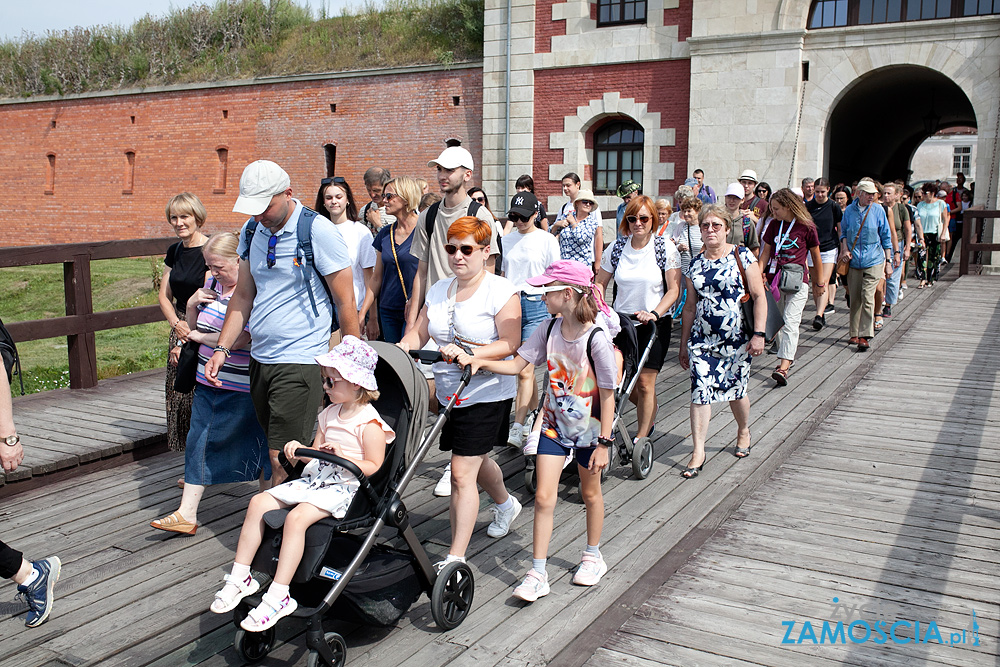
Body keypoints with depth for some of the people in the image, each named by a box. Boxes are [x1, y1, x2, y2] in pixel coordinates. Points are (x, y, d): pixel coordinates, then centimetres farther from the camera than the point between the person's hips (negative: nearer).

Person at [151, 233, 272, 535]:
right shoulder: (211, 285, 8)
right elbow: (194, 327, 21)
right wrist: (191, 305, -1)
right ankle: (187, 514, 15)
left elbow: (239, 340, -27)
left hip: (243, 388, -8)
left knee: (258, 444, 7)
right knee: (199, 443, 8)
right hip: (207, 382, 8)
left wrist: (200, 336, -12)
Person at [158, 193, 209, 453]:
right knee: (177, 395, 4)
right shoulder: (174, 252, 12)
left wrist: (185, 342, -12)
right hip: (181, 328, 7)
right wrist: (177, 324, -5)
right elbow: (164, 296, 15)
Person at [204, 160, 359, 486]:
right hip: (259, 359, 7)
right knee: (276, 454, 13)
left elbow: (345, 303, -7)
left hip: (301, 362, -6)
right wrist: (222, 348, 9)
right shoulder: (251, 230, 9)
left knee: (282, 459, -9)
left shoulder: (318, 231, -10)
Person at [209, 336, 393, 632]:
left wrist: (343, 456, -22)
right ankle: (240, 578, -2)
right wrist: (299, 449, 3)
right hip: (314, 479, 9)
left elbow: (373, 466, -12)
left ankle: (278, 596, -28)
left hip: (345, 488, -9)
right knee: (259, 502, -7)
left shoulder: (369, 422, -8)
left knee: (297, 517, -32)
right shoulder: (330, 414, 17)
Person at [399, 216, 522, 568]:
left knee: (462, 472, -10)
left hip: (486, 393, -7)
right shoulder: (438, 289, 9)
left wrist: (469, 354, -31)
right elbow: (418, 334, 8)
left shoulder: (501, 290, -10)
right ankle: (505, 504, 53)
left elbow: (509, 343, -17)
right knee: (476, 459, 24)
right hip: (449, 392, 7)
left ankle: (455, 558, -3)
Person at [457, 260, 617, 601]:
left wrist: (604, 443, -16)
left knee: (590, 493, 16)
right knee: (543, 496, 0)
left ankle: (593, 556, 40)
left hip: (589, 429, -4)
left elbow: (608, 395, -18)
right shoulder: (548, 331, -7)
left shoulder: (597, 340, -23)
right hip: (554, 425, 4)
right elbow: (517, 364, -5)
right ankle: (537, 575, 8)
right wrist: (479, 362, -20)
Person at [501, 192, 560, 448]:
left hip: (536, 304, -4)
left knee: (524, 370, -11)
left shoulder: (547, 240, 0)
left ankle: (517, 428, -11)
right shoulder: (507, 240, 11)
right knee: (524, 368, 10)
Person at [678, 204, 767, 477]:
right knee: (700, 391, -7)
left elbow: (759, 296, -6)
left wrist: (758, 334, -13)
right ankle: (698, 451, -1)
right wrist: (683, 343, 12)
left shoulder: (742, 256, -4)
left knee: (736, 390, 9)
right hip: (702, 339, 3)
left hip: (737, 339, -2)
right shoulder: (696, 263, 7)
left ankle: (743, 431, 39)